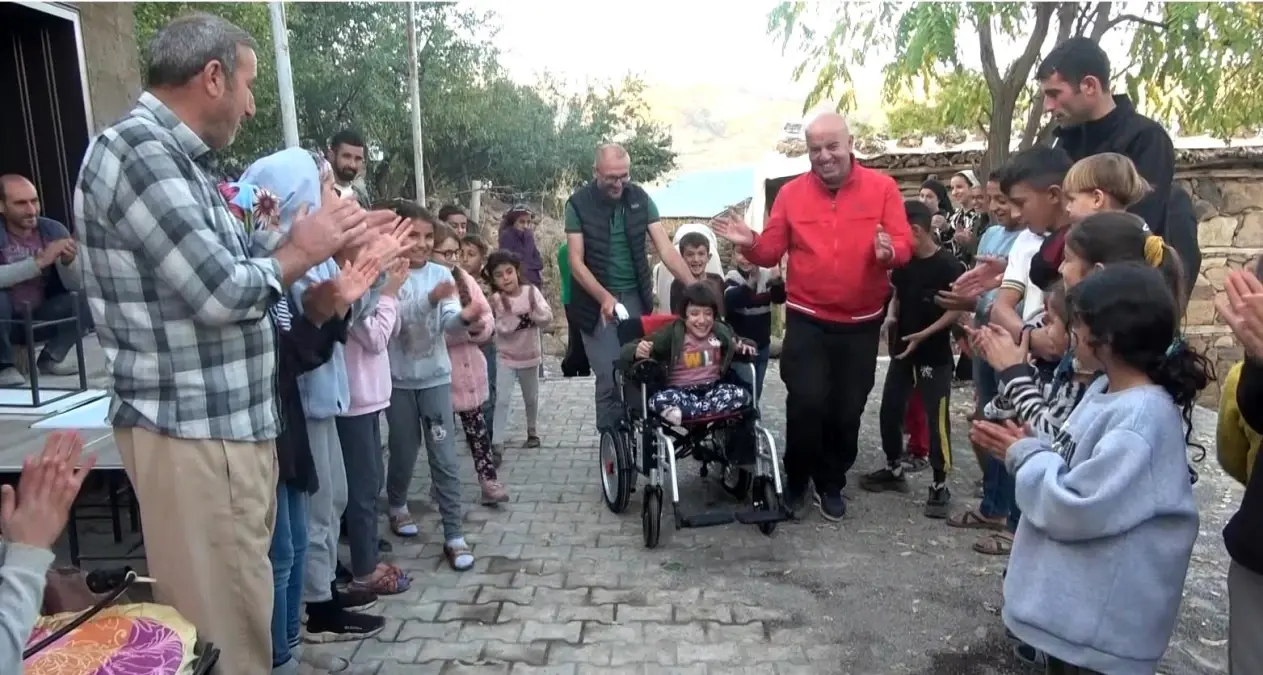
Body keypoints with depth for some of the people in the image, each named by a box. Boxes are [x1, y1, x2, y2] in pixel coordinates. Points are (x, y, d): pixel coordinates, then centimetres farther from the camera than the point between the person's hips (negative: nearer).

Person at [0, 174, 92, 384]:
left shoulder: (53, 229, -7)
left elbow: (76, 286, -10)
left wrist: (68, 262, -30)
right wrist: (39, 262, -42)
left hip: (42, 318, 3)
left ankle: (51, 357, 5)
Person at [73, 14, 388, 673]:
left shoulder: (173, 157, 14)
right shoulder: (138, 151, -18)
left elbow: (228, 253, 16)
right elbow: (221, 291, -23)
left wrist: (321, 230, 7)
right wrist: (301, 252, -7)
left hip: (225, 424, 10)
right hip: (192, 433, -10)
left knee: (239, 612, 21)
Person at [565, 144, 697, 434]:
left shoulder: (640, 198, 2)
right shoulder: (578, 204, -6)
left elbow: (665, 248, -3)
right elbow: (576, 262, -9)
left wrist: (695, 287, -15)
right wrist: (604, 297, -24)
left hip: (636, 298, 3)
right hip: (598, 301, -2)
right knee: (609, 377, -5)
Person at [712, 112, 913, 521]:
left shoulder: (883, 188, -3)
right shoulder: (791, 193, -1)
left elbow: (904, 246, -7)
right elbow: (771, 253, -1)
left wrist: (889, 251, -30)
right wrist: (750, 244, -22)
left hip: (862, 323, 1)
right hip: (807, 320, -1)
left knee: (848, 410, 12)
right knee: (807, 401, -10)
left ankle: (832, 484, 32)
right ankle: (796, 480, 15)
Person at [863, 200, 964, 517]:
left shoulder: (948, 265, -14)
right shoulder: (903, 262, 4)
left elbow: (958, 309, -14)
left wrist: (924, 334, -20)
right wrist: (891, 317, -1)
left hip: (935, 354, -6)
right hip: (902, 349, 7)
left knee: (936, 418, -3)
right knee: (890, 410, 10)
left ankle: (940, 484, 8)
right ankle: (894, 469, 27)